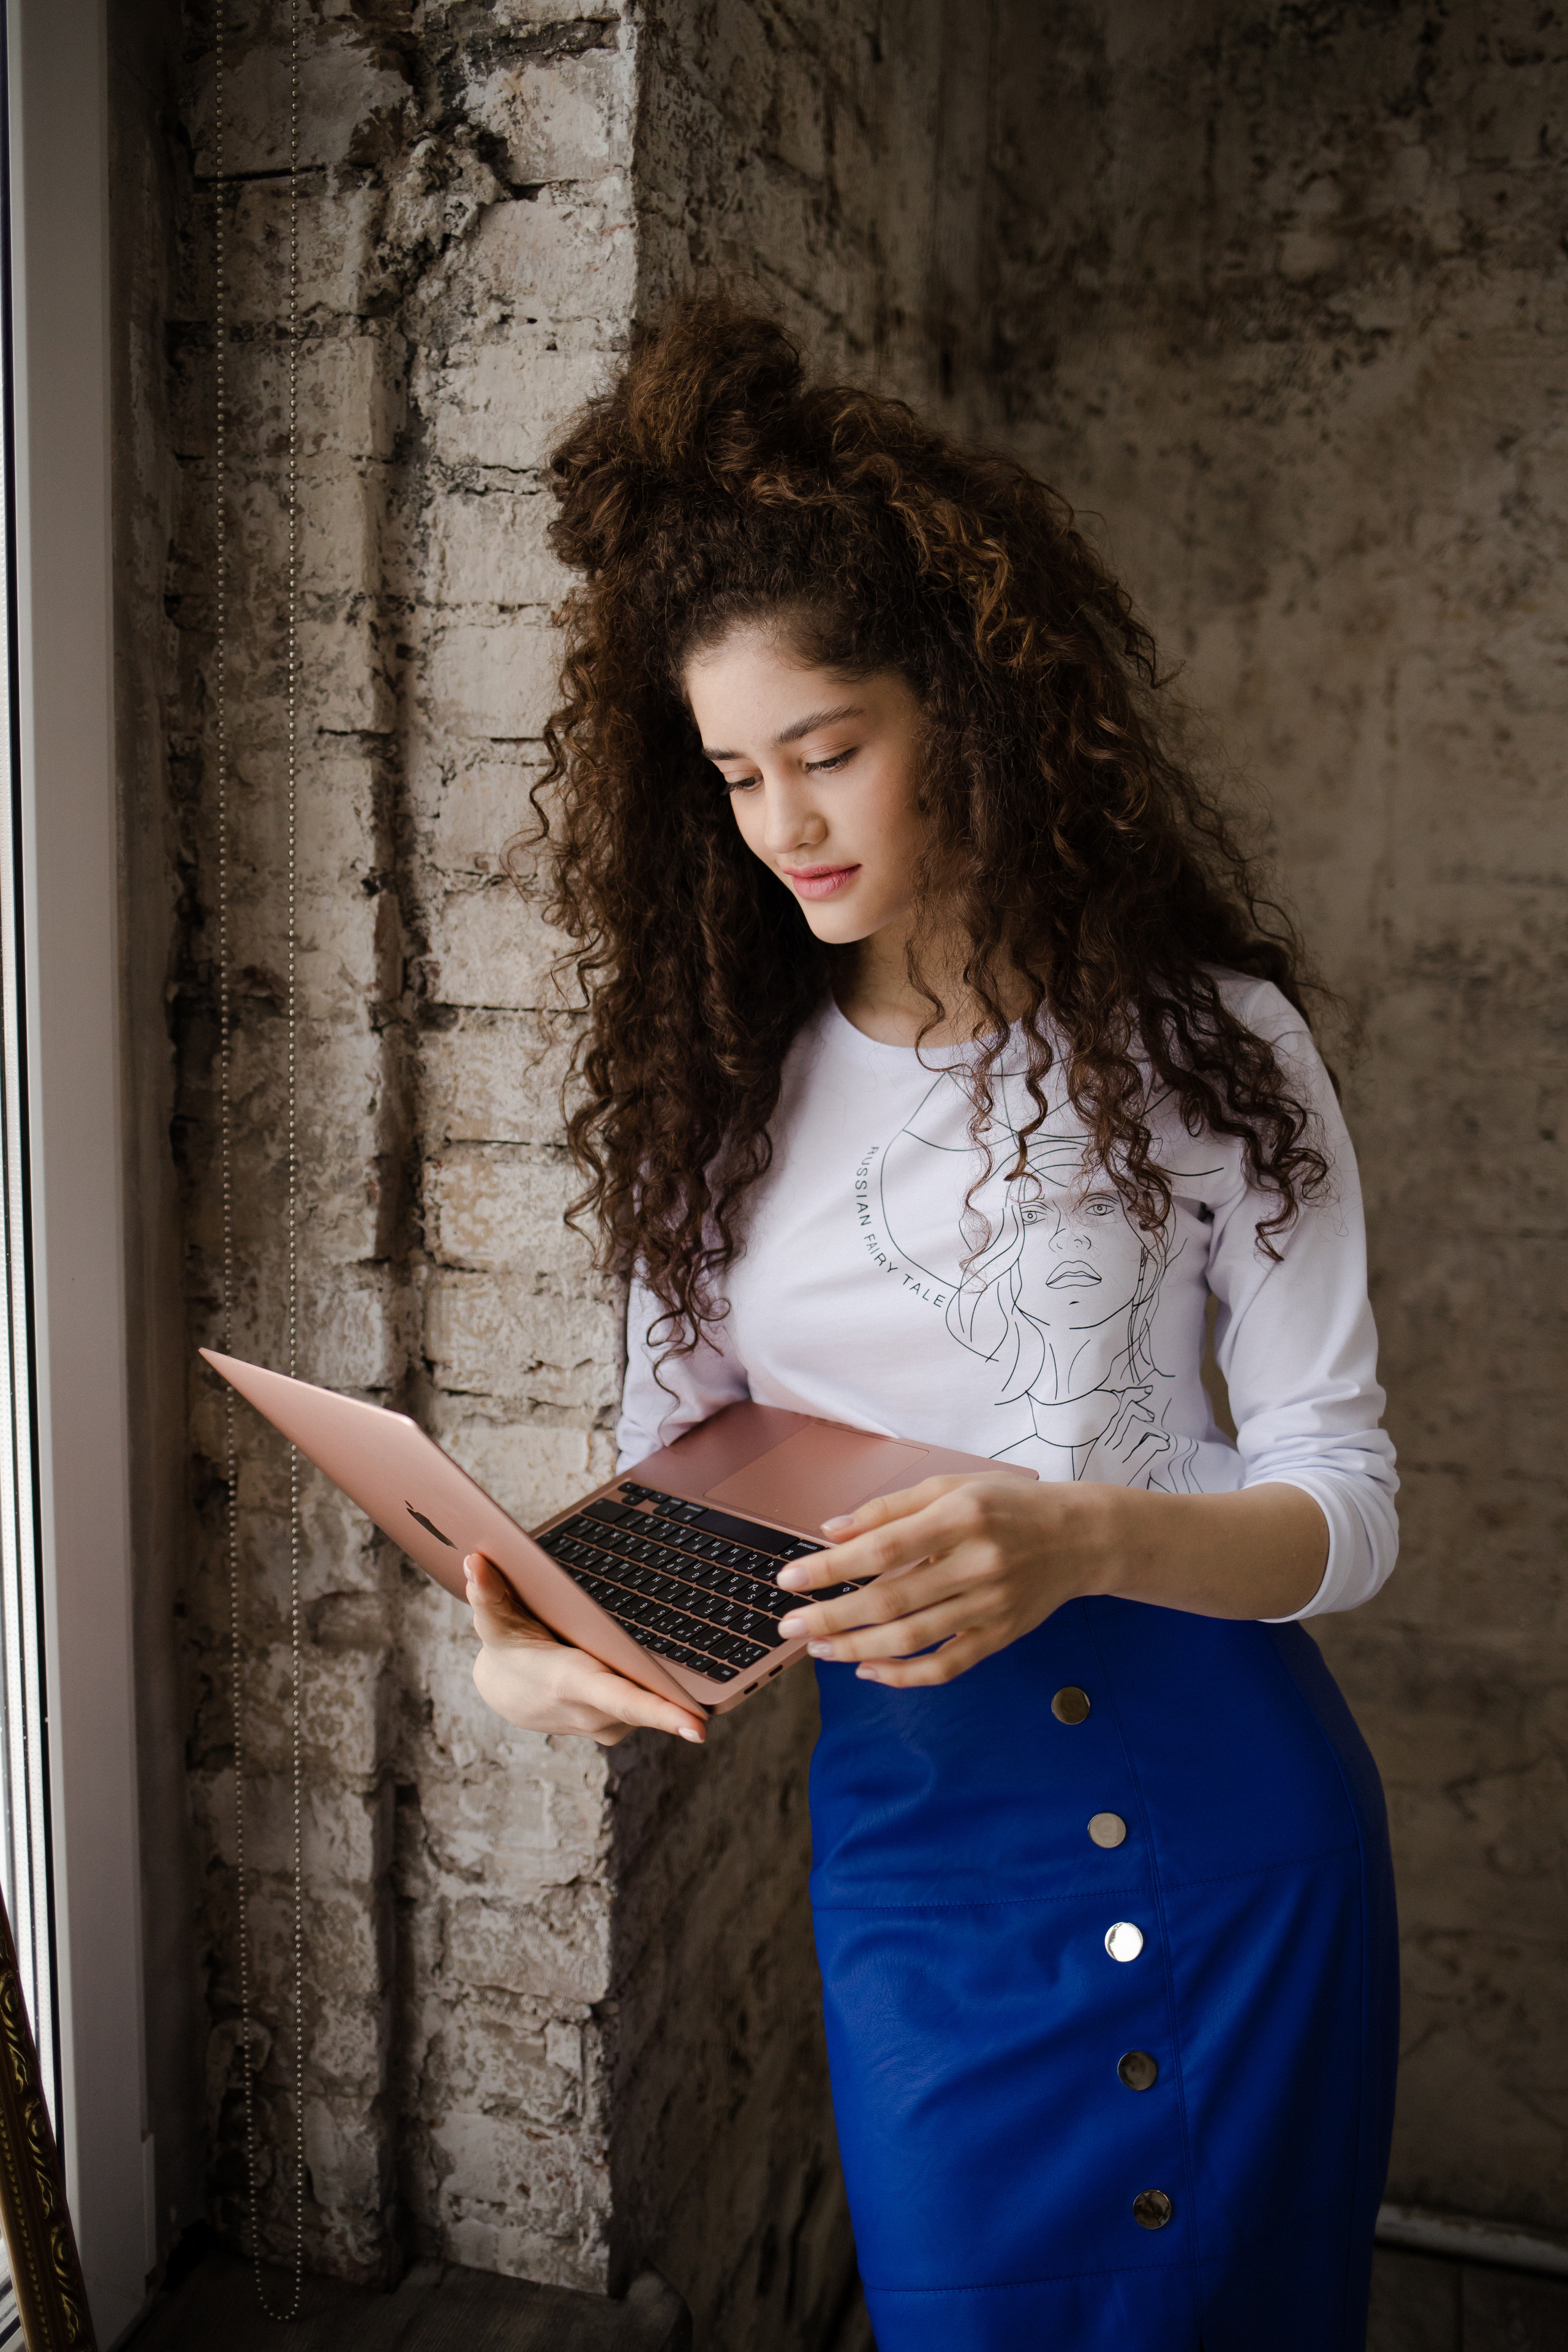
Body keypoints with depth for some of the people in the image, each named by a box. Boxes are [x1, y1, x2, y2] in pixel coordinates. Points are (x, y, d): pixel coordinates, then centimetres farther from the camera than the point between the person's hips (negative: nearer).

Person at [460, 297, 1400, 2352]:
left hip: (1219, 1807, -1)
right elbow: (675, 1452, 5)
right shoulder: (719, 1083, 2)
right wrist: (538, 1632, -15)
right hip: (906, 1818, 2)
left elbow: (1343, 1499, -9)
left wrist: (1085, 1534, -28)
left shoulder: (1202, 1039, -8)